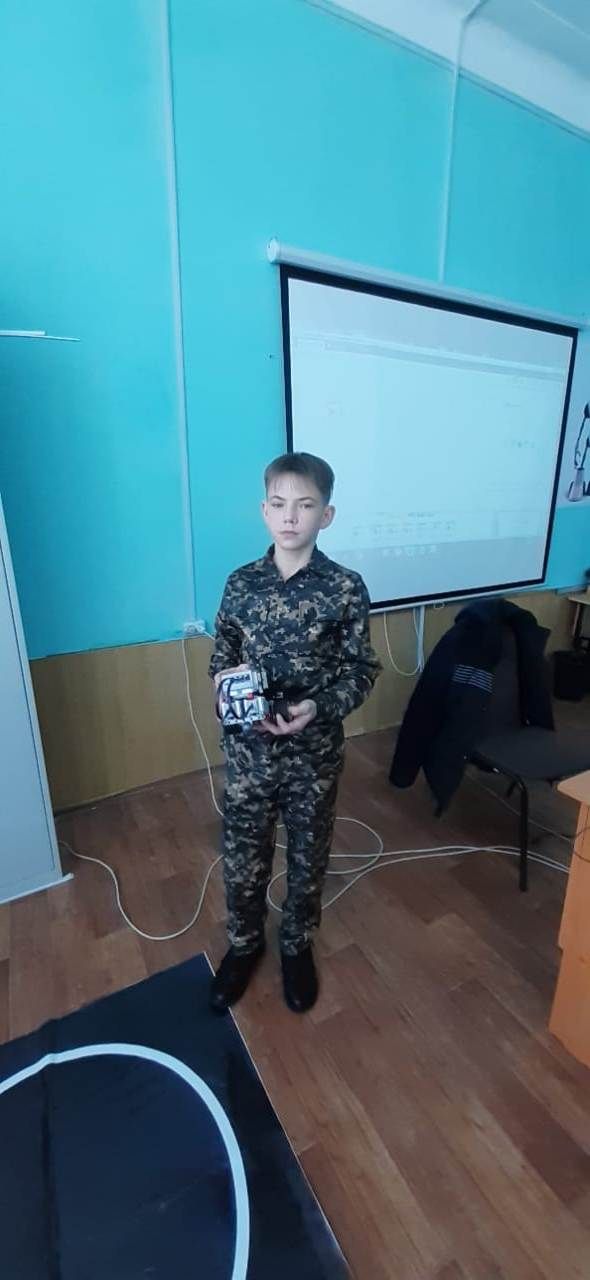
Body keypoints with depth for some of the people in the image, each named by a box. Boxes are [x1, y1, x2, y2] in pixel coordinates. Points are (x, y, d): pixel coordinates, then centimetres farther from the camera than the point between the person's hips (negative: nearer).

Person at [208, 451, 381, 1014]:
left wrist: (319, 707, -21)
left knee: (308, 857, 19)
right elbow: (221, 653, 7)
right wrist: (227, 677, -15)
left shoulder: (346, 588, -10)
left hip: (315, 750, -1)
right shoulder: (241, 582, -4)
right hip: (248, 748, 2)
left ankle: (297, 945, 48)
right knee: (242, 855, 18)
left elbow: (363, 669, -5)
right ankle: (245, 943, 48)